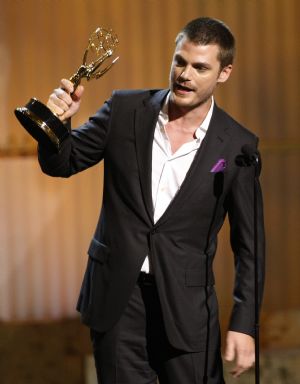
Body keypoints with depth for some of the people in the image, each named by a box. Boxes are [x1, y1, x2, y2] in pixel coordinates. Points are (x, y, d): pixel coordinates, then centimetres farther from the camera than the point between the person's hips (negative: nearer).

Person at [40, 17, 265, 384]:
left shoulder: (237, 145, -6)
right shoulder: (125, 110, -2)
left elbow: (248, 243, -2)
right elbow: (62, 164, 6)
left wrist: (243, 324, -7)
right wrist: (58, 123, -17)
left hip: (186, 308, -1)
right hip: (116, 297, 2)